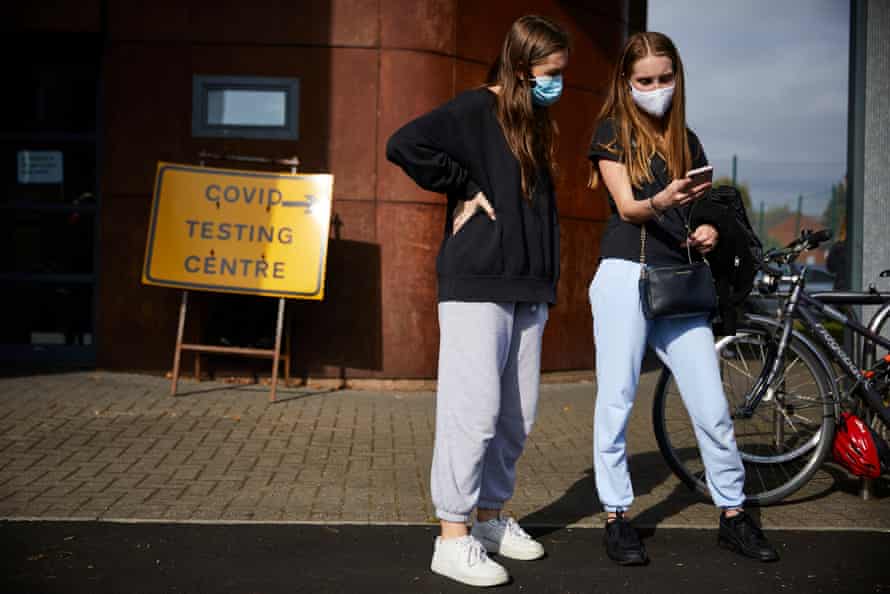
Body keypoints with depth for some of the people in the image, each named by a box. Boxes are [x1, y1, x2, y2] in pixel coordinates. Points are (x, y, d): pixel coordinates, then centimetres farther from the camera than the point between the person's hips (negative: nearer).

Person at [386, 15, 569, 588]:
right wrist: (465, 189, -13)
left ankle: (490, 517, 25)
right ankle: (453, 539, 1)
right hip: (477, 286, -8)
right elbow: (405, 145, -21)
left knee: (517, 416, 11)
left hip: (527, 291, 8)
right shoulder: (477, 109, -6)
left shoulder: (534, 123, 19)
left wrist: (548, 281, 10)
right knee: (474, 411, -7)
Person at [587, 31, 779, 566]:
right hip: (626, 278, -4)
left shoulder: (687, 140, 17)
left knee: (713, 407, 1)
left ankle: (734, 515, 14)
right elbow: (626, 207, -8)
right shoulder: (613, 132, 3)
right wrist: (661, 202, -29)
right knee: (617, 401, -2)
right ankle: (617, 517, 9)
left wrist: (708, 230, -1)